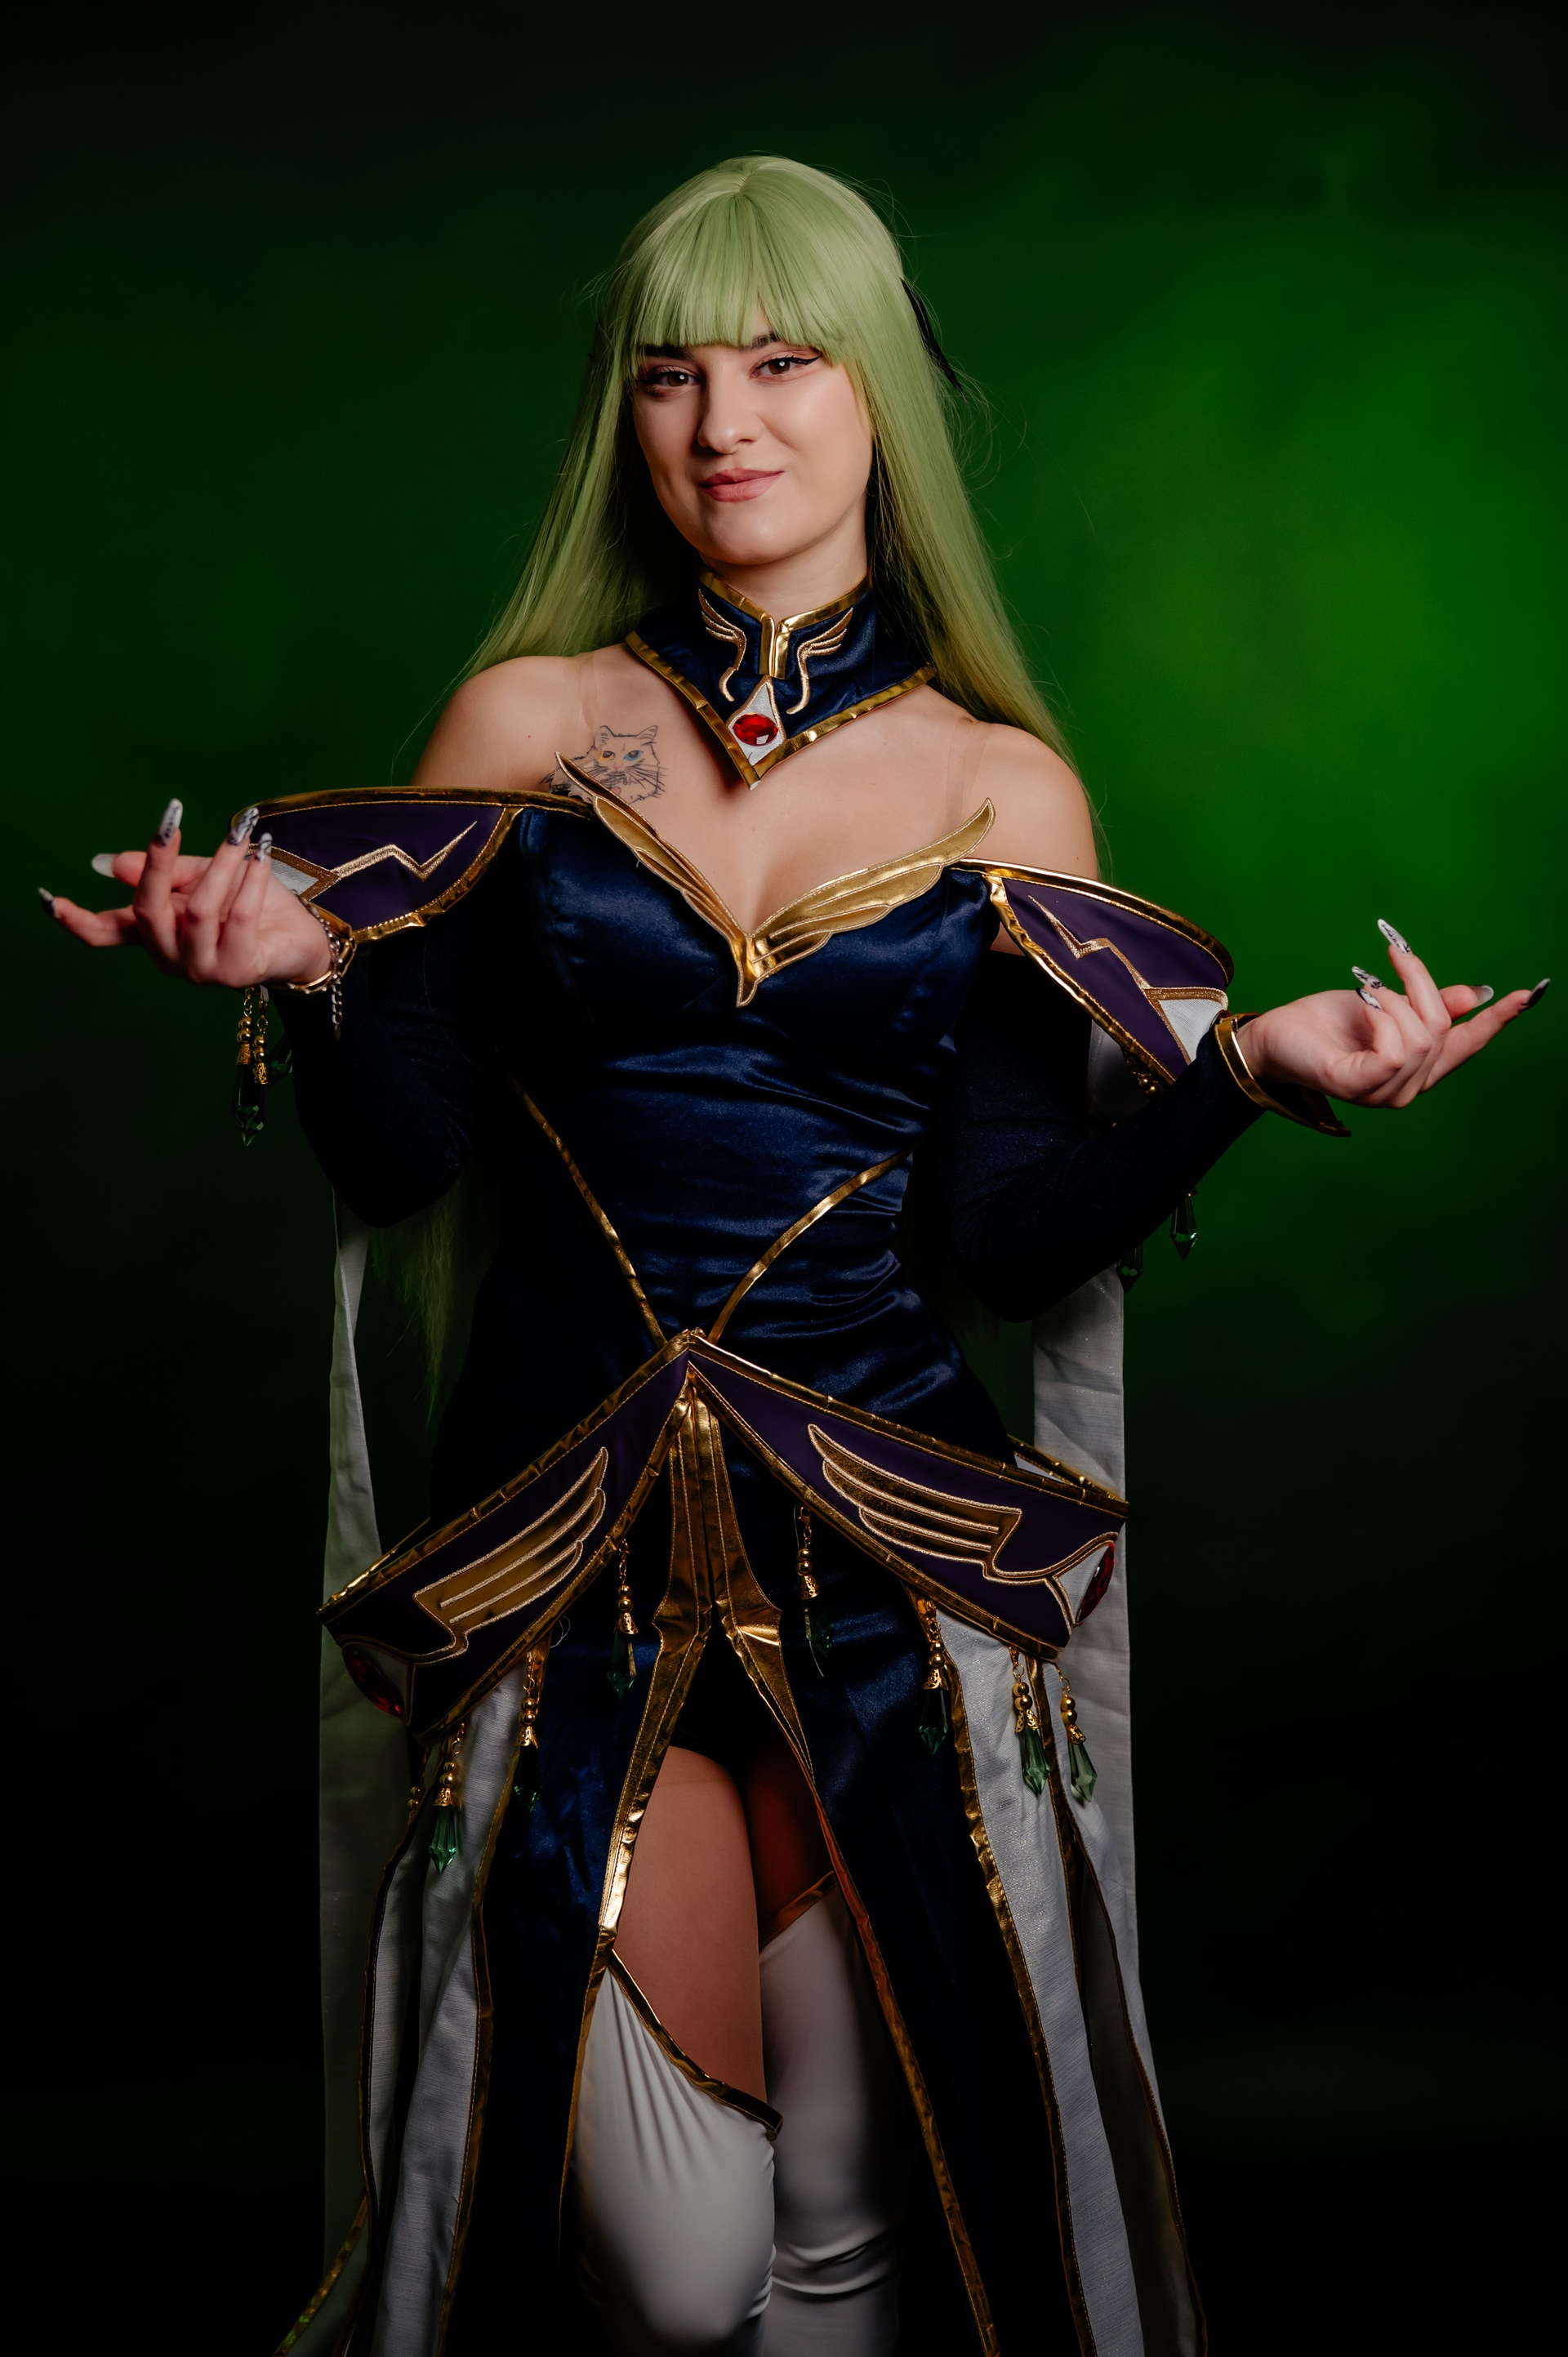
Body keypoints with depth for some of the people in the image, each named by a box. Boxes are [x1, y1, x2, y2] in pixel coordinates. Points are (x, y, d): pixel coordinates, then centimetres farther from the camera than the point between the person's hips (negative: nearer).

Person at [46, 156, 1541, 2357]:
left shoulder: (1004, 793, 7)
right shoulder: (523, 725, 7)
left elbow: (1003, 1228, 1)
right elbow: (407, 1155, 3)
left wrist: (1252, 1068, -11)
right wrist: (305, 976, -14)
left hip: (890, 1533, 1)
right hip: (567, 1523, 0)